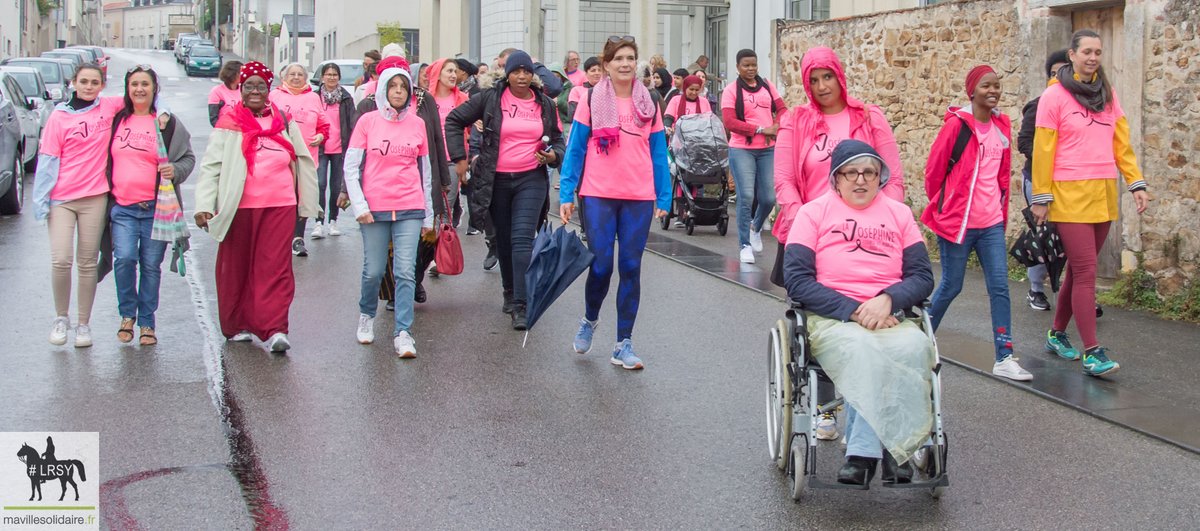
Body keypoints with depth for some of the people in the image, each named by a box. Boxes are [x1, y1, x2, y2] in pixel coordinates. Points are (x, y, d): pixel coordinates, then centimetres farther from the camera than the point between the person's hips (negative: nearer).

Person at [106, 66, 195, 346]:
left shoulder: (168, 123, 5)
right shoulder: (117, 120, 12)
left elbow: (188, 158, 8)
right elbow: (107, 160, 21)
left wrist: (175, 170, -13)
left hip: (156, 207, -1)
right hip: (122, 207, 1)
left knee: (151, 265, 2)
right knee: (124, 258, -15)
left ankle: (147, 323, 15)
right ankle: (127, 314, 7)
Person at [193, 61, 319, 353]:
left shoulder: (285, 122, 12)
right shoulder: (229, 124, 4)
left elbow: (303, 161, 19)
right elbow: (211, 166, -1)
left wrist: (306, 203, 19)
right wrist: (203, 205, -12)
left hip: (280, 206, 1)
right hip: (238, 207, -1)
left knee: (275, 268, -6)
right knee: (236, 268, 7)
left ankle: (275, 329, -10)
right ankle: (238, 326, 20)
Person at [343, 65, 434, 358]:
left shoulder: (417, 123, 7)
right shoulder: (368, 121, 2)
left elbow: (425, 171, 13)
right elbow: (351, 167, 2)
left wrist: (428, 215, 14)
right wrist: (359, 205, -8)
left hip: (410, 208, 1)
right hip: (374, 209, -1)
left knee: (406, 271, -7)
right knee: (374, 271, 5)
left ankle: (402, 332, -2)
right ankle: (367, 315, 33)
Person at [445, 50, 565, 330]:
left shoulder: (545, 104, 6)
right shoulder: (491, 99, 0)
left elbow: (557, 139, 17)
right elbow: (454, 120, 4)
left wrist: (554, 155, -6)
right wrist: (459, 157, -1)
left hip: (531, 180, -1)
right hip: (497, 180, 1)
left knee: (522, 239, -13)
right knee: (504, 240, 12)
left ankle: (521, 305, -15)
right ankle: (510, 293, 31)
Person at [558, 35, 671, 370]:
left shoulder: (649, 104, 9)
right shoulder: (591, 101, 3)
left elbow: (659, 154, 10)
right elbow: (575, 149, 3)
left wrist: (663, 199, 5)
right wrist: (566, 195, -3)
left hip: (640, 198, 2)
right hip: (598, 196, -2)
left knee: (630, 268, 2)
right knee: (601, 266, -5)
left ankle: (624, 345, 11)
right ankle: (589, 320, 26)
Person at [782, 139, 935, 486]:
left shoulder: (899, 214, 18)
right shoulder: (813, 212, 9)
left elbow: (923, 276, 11)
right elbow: (797, 280, -1)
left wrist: (888, 300, -11)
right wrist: (852, 310, -12)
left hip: (889, 317, 3)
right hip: (830, 318, -2)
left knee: (913, 347, -33)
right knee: (863, 351, -37)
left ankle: (863, 453, -30)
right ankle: (892, 450, -31)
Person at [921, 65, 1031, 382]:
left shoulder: (1002, 127, 8)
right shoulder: (957, 124, -11)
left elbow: (1003, 174, 17)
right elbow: (933, 171, -6)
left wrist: (1001, 211, 15)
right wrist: (943, 207, 4)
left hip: (991, 223, 5)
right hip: (957, 222, -5)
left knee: (1000, 287, 0)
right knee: (951, 286, 5)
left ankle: (1004, 359, 2)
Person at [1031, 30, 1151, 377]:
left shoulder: (1107, 94, 12)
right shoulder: (1054, 96, -4)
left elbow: (1122, 143, 13)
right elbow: (1043, 151, -5)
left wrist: (1136, 183, 5)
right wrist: (1041, 198, -6)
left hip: (1104, 194, 6)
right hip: (1070, 195, -5)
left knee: (1079, 269, 11)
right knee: (1086, 272, -10)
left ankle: (1057, 334, 27)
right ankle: (1092, 352, -8)